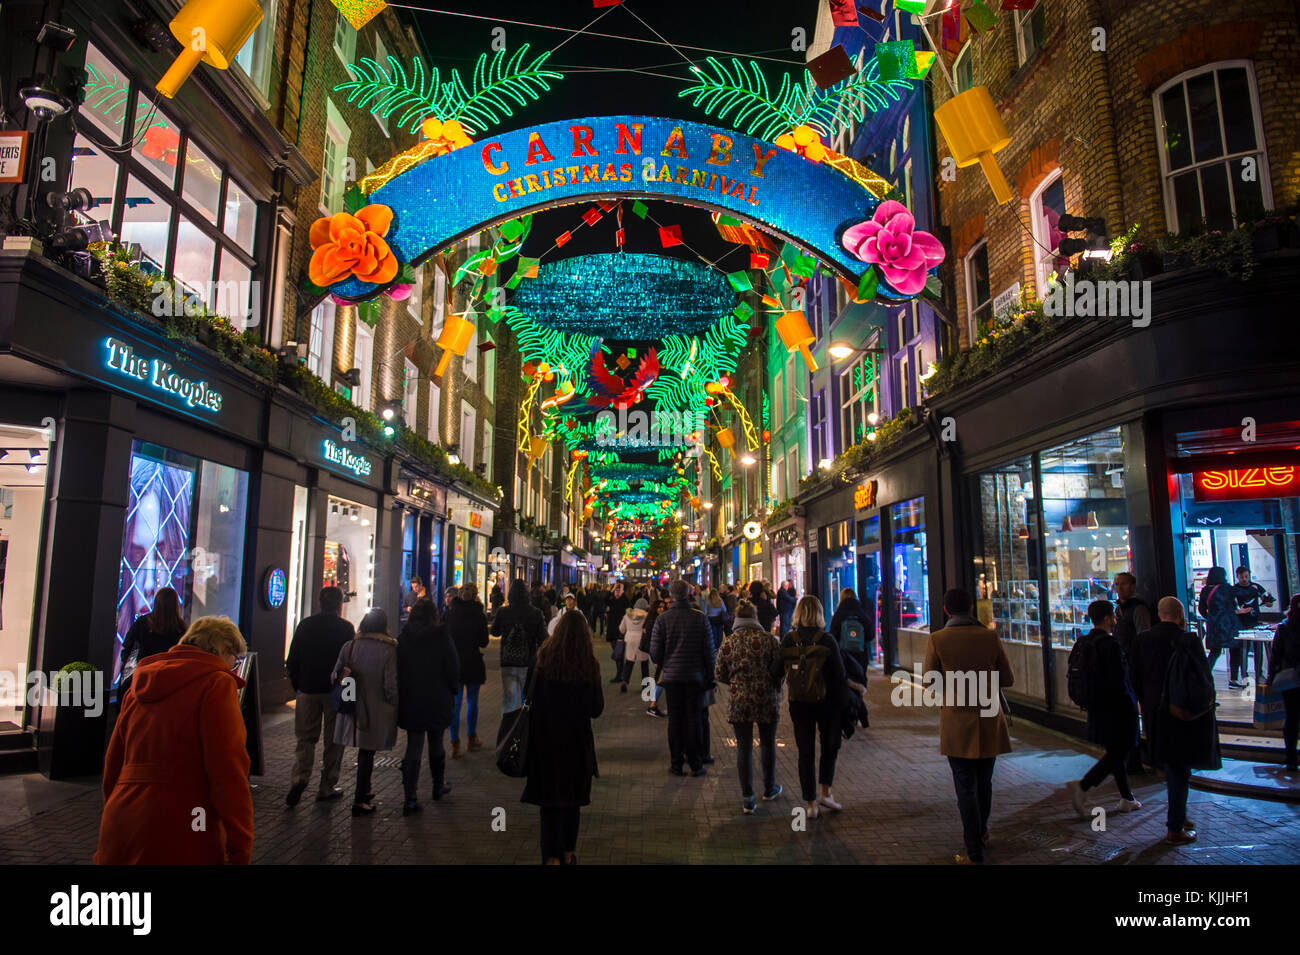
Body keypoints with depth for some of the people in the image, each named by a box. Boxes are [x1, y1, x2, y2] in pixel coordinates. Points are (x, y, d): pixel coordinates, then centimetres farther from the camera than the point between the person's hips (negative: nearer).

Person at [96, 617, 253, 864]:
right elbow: (228, 772, -16)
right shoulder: (217, 683, -8)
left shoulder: (141, 686, 15)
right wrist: (241, 851, -13)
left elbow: (113, 764, 20)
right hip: (181, 841, -7)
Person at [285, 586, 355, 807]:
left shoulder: (305, 625, 2)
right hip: (336, 690, -3)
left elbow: (292, 660, 6)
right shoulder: (345, 628, -8)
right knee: (333, 740, 8)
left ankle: (299, 778, -6)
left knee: (305, 738, 13)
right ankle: (327, 787, 10)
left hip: (307, 689, 3)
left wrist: (296, 686, 16)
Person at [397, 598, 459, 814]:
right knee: (436, 744, 17)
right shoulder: (441, 636, -11)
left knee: (413, 748, 6)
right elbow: (453, 668, -9)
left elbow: (396, 669, 0)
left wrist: (401, 694, 9)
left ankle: (409, 798, 2)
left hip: (409, 701, 2)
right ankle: (439, 786, 33)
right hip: (437, 701, -1)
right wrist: (453, 689, 8)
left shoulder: (402, 639, -3)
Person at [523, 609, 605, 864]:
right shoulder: (589, 666, -10)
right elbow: (597, 709, -5)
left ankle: (552, 855, 1)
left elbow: (534, 702, -8)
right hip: (577, 740, 1)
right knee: (572, 797, 17)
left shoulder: (544, 661, -11)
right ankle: (568, 853, 28)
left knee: (550, 798, 8)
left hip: (546, 738, -1)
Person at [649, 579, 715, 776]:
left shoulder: (662, 619, -7)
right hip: (695, 676, 0)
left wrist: (662, 667, 16)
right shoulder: (700, 618, -6)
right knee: (693, 720, 8)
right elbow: (708, 651, -3)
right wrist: (710, 676, 6)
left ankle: (676, 764, 13)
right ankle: (696, 764, 13)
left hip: (672, 676, 0)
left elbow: (655, 652, -4)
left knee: (675, 721, 8)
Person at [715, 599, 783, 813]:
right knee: (768, 743, 18)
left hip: (739, 701, 0)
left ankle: (748, 799, 5)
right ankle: (769, 789, 35)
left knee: (744, 747, 6)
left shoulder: (728, 642, -3)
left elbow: (719, 674, 0)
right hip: (767, 699, 0)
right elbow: (779, 668, -6)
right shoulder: (769, 639, -6)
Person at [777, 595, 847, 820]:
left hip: (798, 704, 1)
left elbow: (777, 671, -4)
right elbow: (839, 674, -10)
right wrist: (841, 701, 1)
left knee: (805, 752, 9)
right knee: (830, 746, 20)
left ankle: (810, 803, 13)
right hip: (826, 702, -1)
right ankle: (825, 793, 16)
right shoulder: (827, 640, -11)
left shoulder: (788, 640, -6)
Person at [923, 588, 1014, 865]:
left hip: (957, 723, -3)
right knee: (985, 782, 22)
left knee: (966, 787, 6)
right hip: (989, 720, 3)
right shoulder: (991, 637, -5)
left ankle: (975, 855, 11)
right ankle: (981, 831, 44)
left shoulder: (937, 640, -11)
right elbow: (1007, 679, 1)